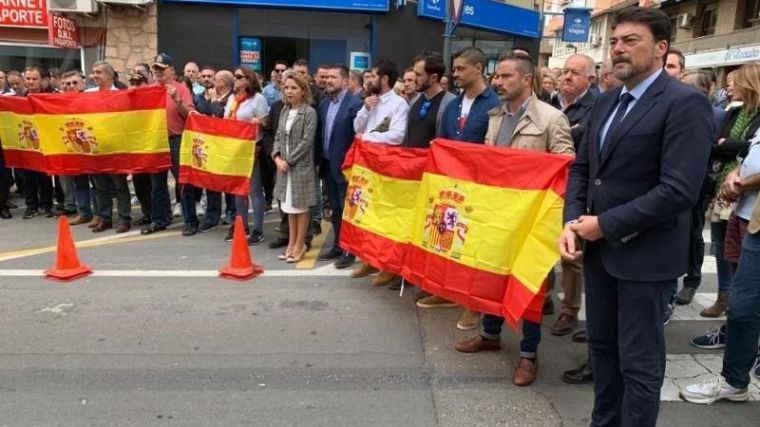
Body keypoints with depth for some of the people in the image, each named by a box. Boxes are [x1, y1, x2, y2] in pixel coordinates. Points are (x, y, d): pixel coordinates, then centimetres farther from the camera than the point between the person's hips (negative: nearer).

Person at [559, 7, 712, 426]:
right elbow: (582, 166, 13)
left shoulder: (685, 103, -14)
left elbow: (679, 190, -22)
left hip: (645, 255, -7)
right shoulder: (606, 101, 10)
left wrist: (605, 225, -17)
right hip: (598, 248, 8)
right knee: (602, 345, 19)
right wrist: (573, 221, -4)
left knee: (639, 362, 5)